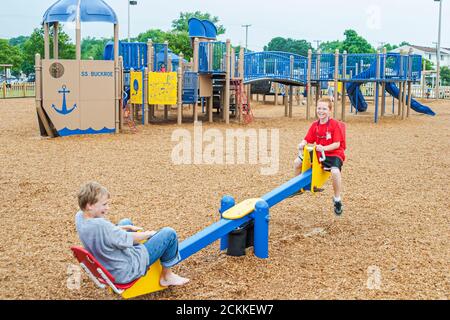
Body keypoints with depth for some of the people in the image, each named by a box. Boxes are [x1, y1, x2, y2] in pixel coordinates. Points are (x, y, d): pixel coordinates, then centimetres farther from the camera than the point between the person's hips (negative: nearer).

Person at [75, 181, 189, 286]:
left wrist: (127, 228, 4)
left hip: (108, 268, 9)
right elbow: (127, 239, -20)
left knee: (126, 222, 29)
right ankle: (167, 276, 14)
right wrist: (149, 234, -3)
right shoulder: (99, 224, -36)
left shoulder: (80, 216, -9)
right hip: (126, 273, -9)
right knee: (169, 233, -5)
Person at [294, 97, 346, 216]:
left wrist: (324, 148, -32)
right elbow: (307, 140, 4)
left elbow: (337, 144, -19)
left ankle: (337, 200, -15)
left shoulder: (335, 124, -15)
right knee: (298, 162, 5)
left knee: (335, 171, -36)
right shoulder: (315, 125, 3)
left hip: (334, 154, -7)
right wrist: (302, 144, -18)